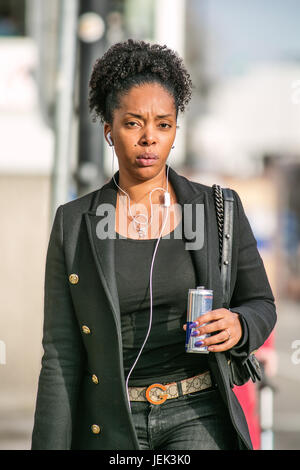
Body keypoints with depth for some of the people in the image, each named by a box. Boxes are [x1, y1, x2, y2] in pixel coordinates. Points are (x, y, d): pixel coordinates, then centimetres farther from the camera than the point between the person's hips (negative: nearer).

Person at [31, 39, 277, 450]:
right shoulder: (74, 224, 1)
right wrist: (51, 447, -6)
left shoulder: (219, 209, 2)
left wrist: (238, 326, -14)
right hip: (112, 427, 1)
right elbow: (62, 354, -1)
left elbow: (260, 304, 10)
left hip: (196, 419, -1)